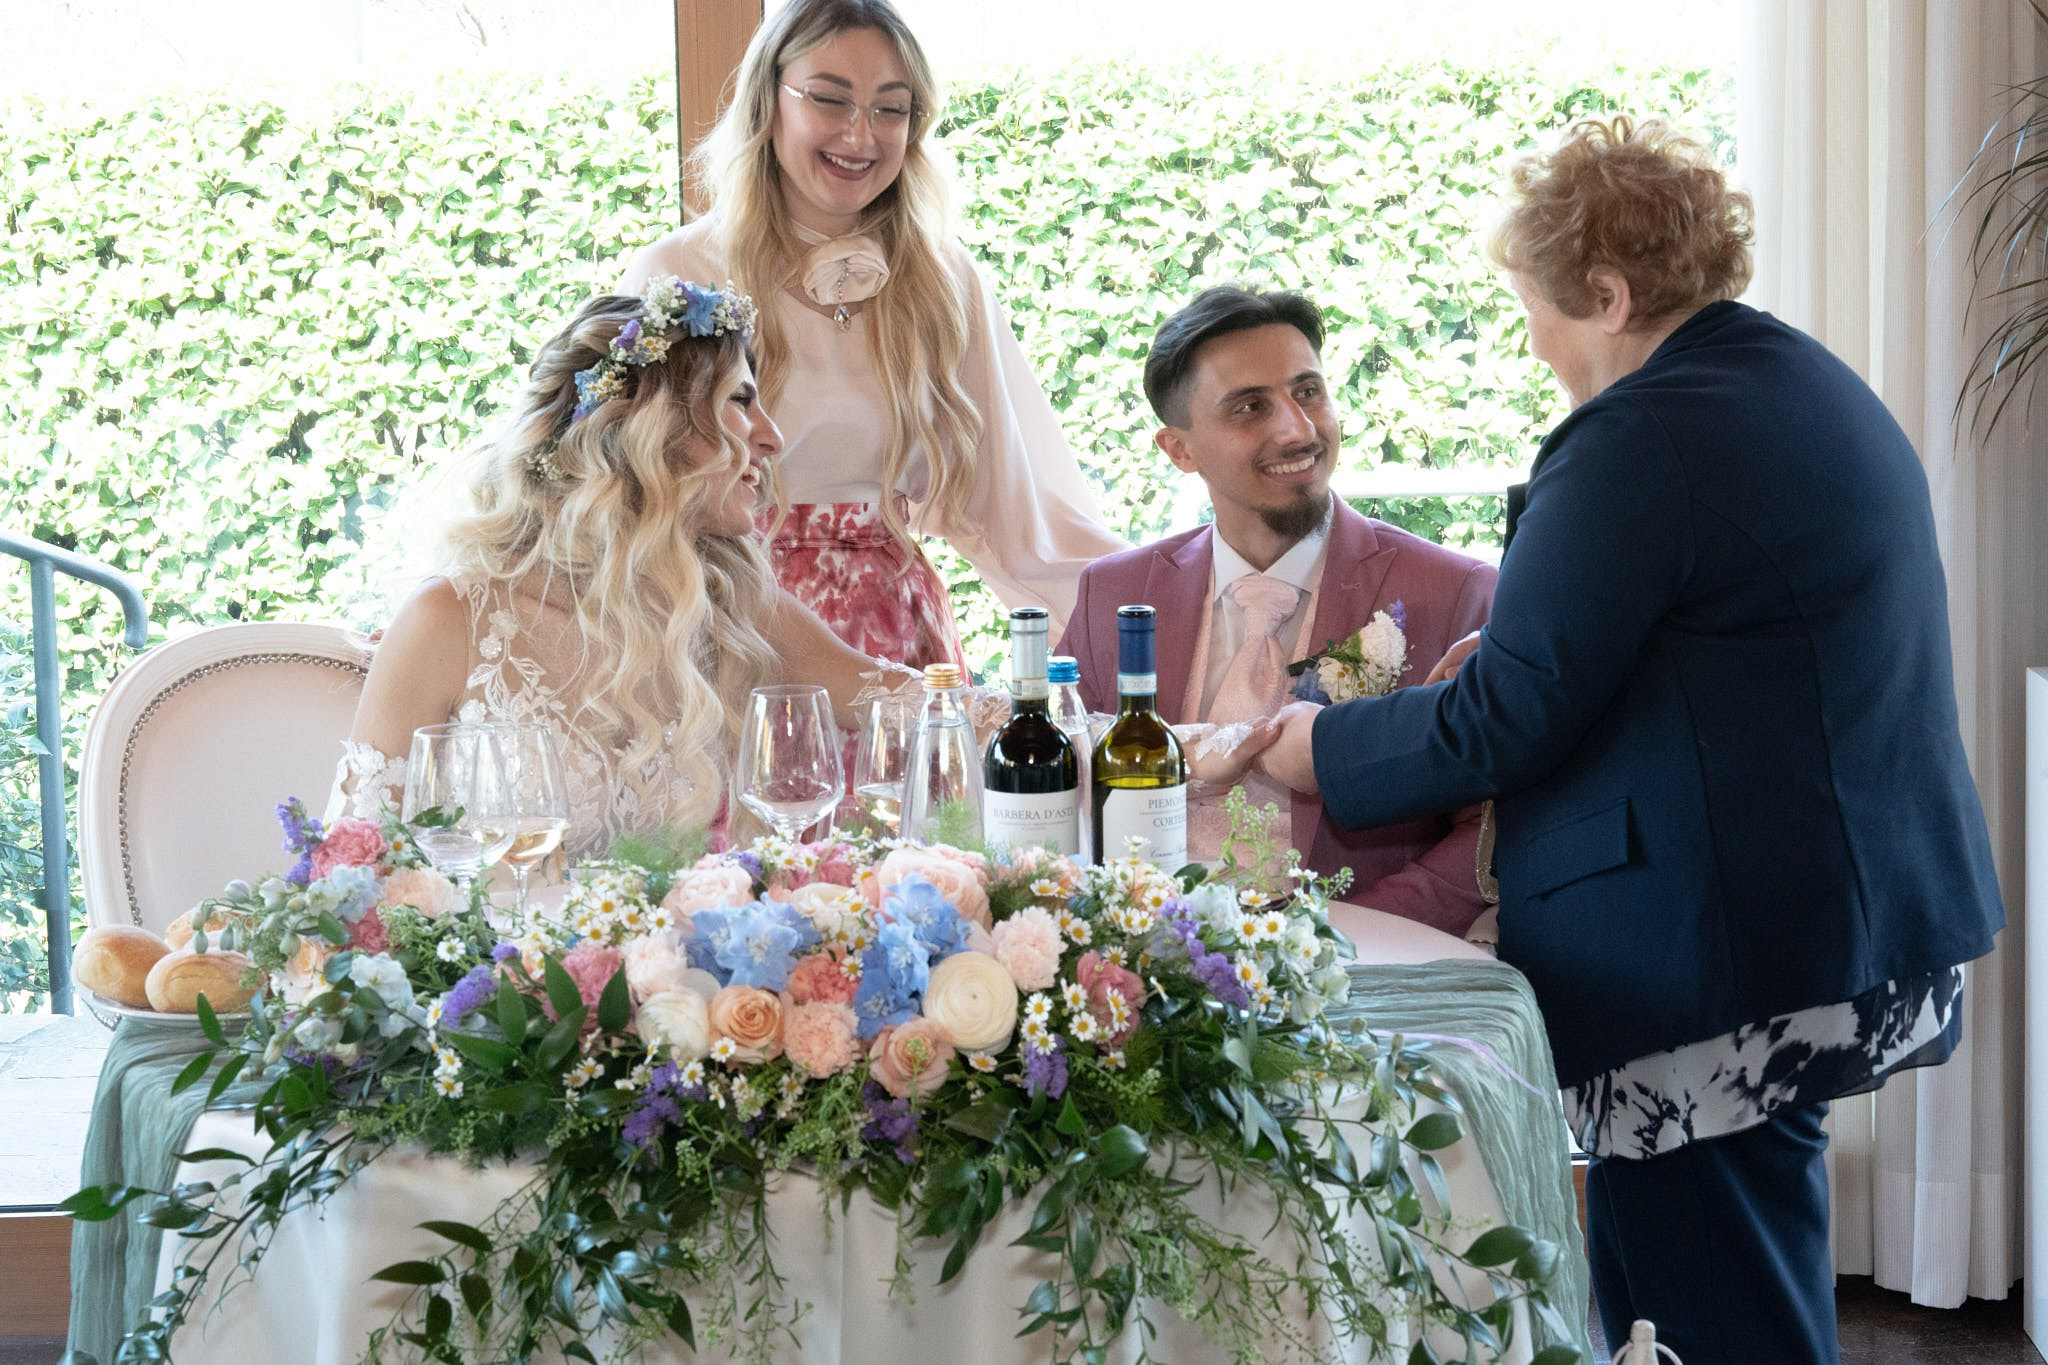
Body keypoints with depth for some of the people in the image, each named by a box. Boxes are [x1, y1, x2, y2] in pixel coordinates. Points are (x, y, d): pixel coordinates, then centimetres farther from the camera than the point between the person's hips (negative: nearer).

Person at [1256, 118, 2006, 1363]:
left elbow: (1508, 719, -15)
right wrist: (1503, 654, 24)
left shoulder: (1638, 440, -17)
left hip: (1718, 964, -10)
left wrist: (1323, 749, 0)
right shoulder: (1827, 395, 14)